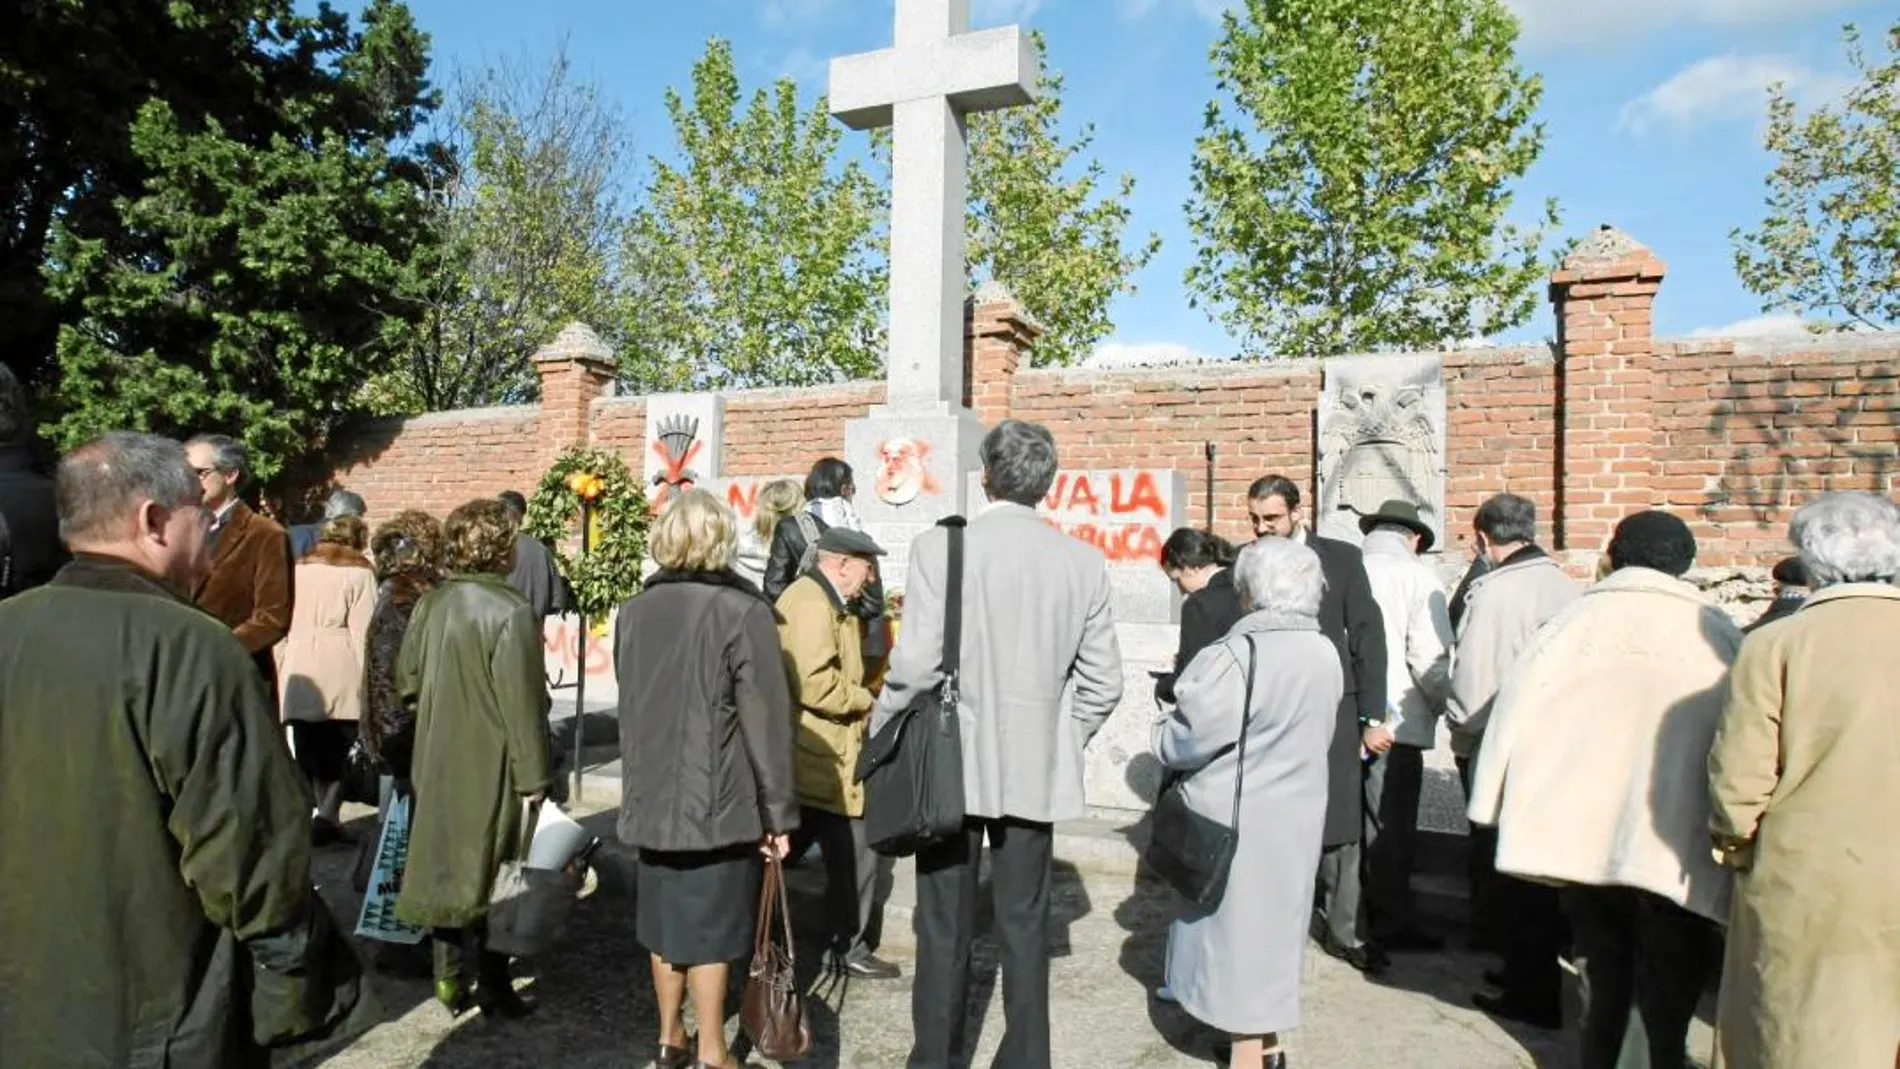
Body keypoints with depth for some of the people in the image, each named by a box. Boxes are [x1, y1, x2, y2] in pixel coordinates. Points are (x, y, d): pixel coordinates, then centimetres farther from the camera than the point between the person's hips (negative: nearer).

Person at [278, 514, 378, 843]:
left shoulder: (298, 569, 16)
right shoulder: (360, 573, 2)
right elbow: (361, 631, -4)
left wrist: (279, 673, 20)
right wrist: (365, 678, -1)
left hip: (299, 673, 4)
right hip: (339, 674, -3)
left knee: (306, 748, 7)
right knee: (337, 748, 2)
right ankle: (328, 813, -8)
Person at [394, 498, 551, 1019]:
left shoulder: (430, 605, 1)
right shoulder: (510, 610, -20)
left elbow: (407, 682, 9)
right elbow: (522, 701, -21)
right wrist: (533, 776, -15)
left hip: (439, 764, 7)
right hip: (492, 768, -6)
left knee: (448, 864, 17)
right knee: (489, 871, 6)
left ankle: (450, 978, 28)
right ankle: (492, 986, 17)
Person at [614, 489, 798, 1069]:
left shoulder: (633, 611, 5)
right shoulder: (743, 610, -13)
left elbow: (629, 707, 12)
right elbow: (766, 721, -14)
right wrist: (779, 812, -8)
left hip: (650, 797, 5)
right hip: (719, 801, -5)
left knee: (666, 918, 16)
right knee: (710, 925, 4)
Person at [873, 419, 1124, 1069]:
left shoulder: (941, 546, -11)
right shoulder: (1085, 562, -1)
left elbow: (916, 665, -16)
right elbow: (1103, 684, 1)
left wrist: (881, 730, 1)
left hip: (952, 764, -3)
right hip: (1038, 770, 3)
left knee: (944, 928, 11)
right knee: (1025, 925, 15)